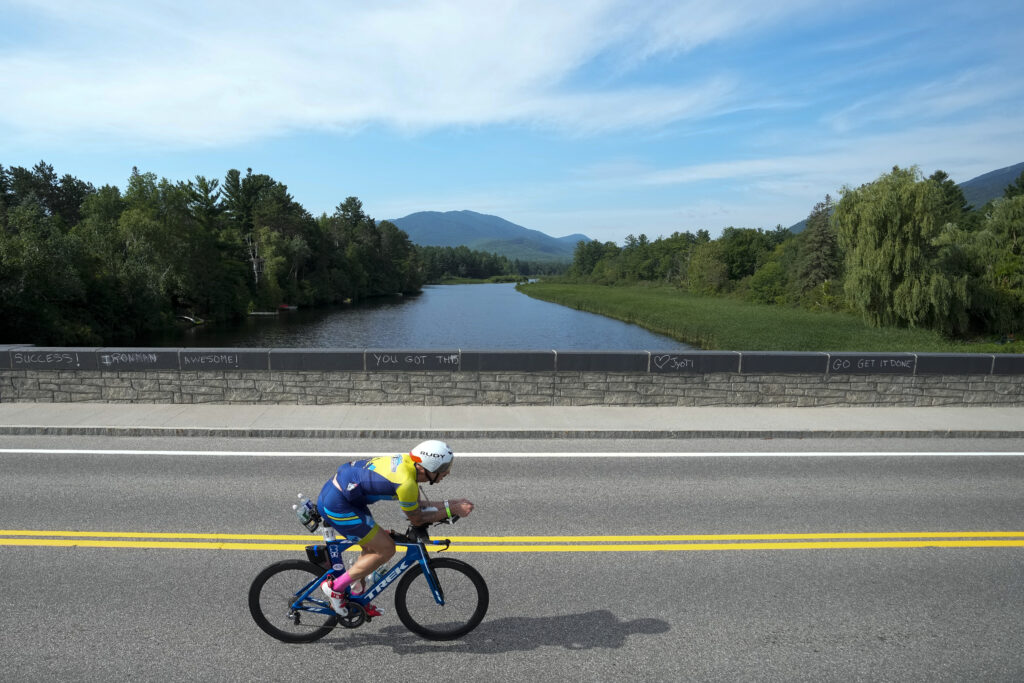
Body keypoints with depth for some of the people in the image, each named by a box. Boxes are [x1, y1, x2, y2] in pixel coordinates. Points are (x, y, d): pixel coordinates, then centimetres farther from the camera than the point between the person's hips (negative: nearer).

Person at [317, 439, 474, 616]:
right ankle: (335, 587, 7)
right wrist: (452, 510, -8)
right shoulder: (405, 482, -25)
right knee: (385, 549, -3)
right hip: (337, 506, -10)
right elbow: (417, 519, -10)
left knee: (373, 546, 19)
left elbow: (417, 505, 11)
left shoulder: (409, 461, 1)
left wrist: (453, 503, 4)